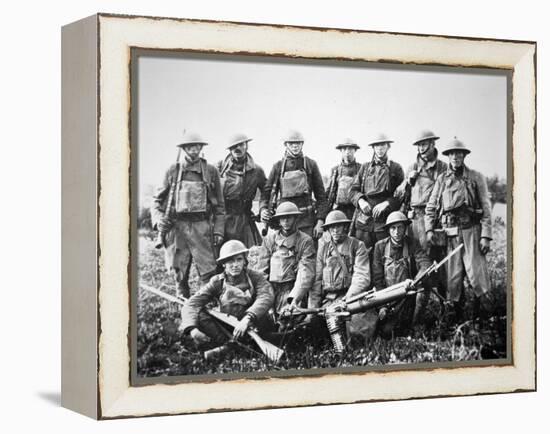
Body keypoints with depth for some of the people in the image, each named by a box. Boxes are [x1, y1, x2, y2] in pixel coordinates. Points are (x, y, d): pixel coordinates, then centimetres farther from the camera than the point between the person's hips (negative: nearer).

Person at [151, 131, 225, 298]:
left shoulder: (211, 171, 8)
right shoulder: (173, 171, 9)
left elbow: (219, 205, 10)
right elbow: (157, 200, 13)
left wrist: (218, 230, 2)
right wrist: (158, 219, -5)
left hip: (202, 226, -1)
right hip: (177, 226, 1)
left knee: (208, 273, -7)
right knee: (179, 274, 5)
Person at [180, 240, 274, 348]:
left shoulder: (255, 277, -6)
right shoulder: (217, 282, -2)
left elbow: (267, 297, -28)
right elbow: (190, 305, -12)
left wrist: (247, 319, -45)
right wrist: (192, 328, -33)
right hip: (227, 330, 2)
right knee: (198, 313, -18)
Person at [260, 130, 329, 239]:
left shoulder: (310, 164, 5)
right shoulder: (278, 166, 7)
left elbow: (321, 195, 4)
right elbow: (267, 192, 9)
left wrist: (320, 221, -4)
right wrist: (263, 209, -12)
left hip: (307, 219, -1)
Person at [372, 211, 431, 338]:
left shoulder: (412, 244, -2)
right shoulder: (380, 246, -2)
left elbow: (426, 264, -17)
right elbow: (377, 278, -3)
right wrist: (382, 305, -11)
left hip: (408, 295, 1)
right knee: (387, 331, -20)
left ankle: (415, 323, -9)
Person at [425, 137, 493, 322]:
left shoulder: (476, 178, 6)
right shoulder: (441, 179, 13)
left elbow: (486, 208, 3)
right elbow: (431, 207, 15)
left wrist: (486, 236, -5)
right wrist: (429, 229, 0)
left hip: (471, 231, -2)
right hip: (449, 233, 2)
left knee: (477, 275, -8)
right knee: (453, 278, 3)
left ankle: (484, 318, -2)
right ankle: (455, 317, 10)